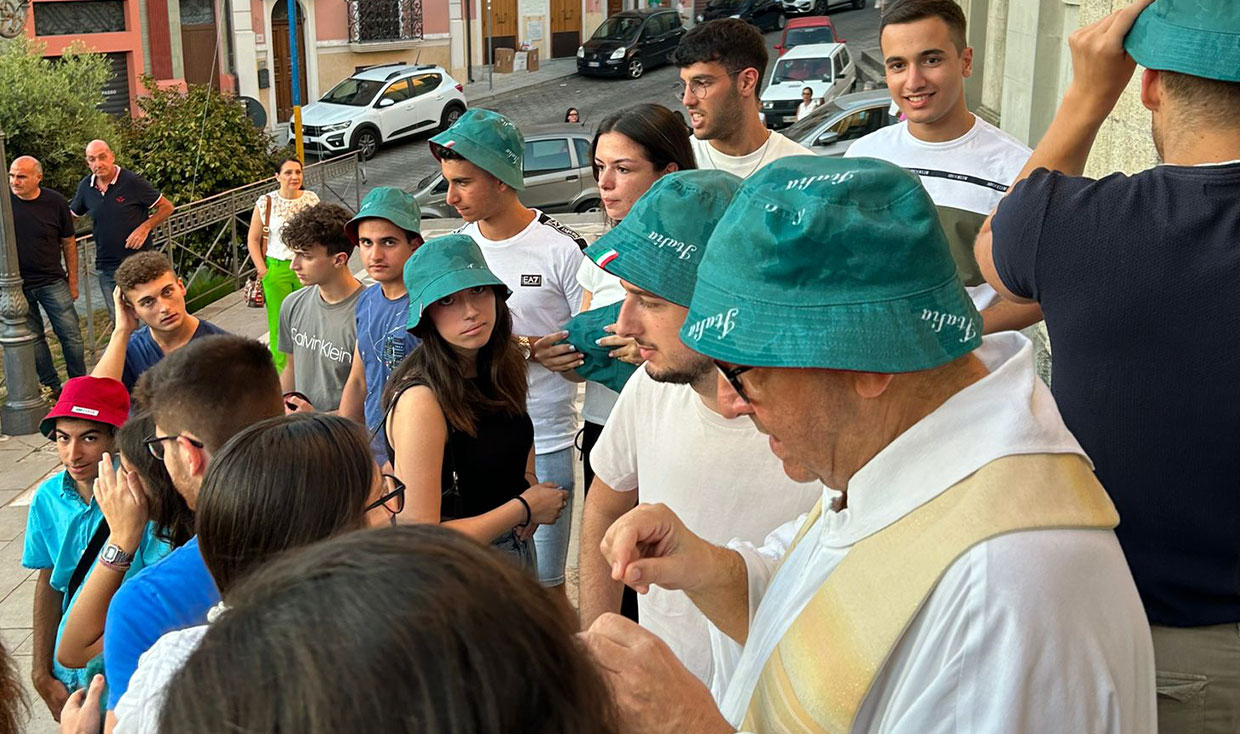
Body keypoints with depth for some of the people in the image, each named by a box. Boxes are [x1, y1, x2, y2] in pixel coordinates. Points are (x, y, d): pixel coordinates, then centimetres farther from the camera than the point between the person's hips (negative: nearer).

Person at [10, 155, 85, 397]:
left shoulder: (55, 202, -6)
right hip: (17, 284, 1)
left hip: (52, 281, -1)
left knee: (71, 334, 1)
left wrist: (73, 281, 5)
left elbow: (68, 243, 4)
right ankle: (51, 386, 22)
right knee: (33, 337, 10)